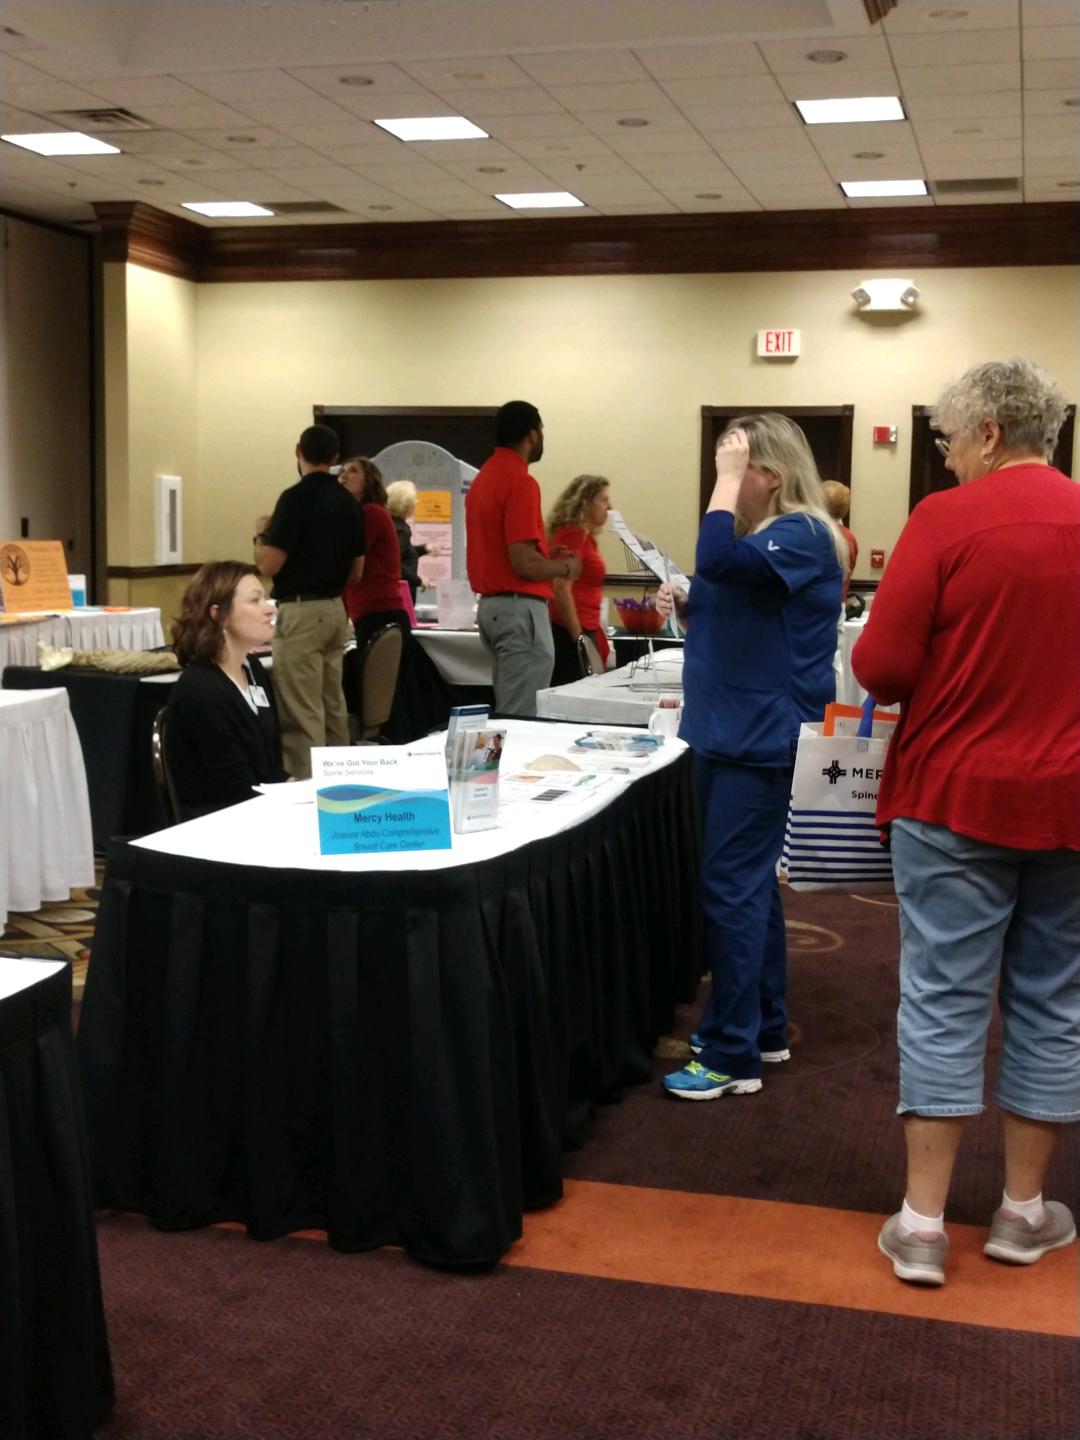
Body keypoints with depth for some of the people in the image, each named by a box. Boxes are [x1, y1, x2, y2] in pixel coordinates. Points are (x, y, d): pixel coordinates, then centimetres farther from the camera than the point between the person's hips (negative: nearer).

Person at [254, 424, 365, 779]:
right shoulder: (348, 501, 9)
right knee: (333, 708, 13)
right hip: (335, 609, 8)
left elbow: (269, 565, -17)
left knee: (301, 715, -6)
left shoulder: (296, 497, -14)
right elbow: (356, 571, 12)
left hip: (301, 611, -8)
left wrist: (261, 533, 3)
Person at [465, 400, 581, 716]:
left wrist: (550, 559, 19)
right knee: (525, 719, -6)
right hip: (520, 608, -10)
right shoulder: (520, 482, -16)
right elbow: (524, 563, -21)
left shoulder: (483, 478, 13)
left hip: (489, 605, 10)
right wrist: (565, 567, -3)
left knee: (507, 712, 15)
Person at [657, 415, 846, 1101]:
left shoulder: (802, 534, -16)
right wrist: (687, 606, 5)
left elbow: (719, 562, -34)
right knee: (751, 881, 15)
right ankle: (763, 1027, 26)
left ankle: (732, 1056, -2)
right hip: (731, 728, 10)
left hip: (762, 735, -10)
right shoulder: (760, 532, 15)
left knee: (731, 886, -8)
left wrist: (727, 476, -23)